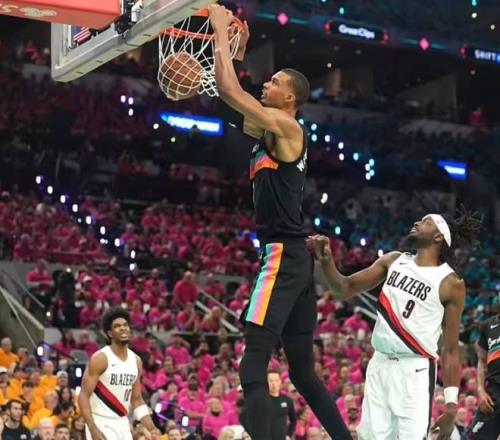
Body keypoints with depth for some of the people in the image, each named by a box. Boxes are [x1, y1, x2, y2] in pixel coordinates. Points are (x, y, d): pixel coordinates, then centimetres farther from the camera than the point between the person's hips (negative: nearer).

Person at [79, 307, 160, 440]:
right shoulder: (100, 359, -13)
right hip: (101, 424, -7)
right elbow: (84, 396, -15)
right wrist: (93, 429, -25)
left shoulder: (136, 361, 8)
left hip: (122, 424, 7)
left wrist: (152, 428, 4)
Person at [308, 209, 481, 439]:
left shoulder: (451, 284, -4)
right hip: (380, 365, 5)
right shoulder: (393, 261, 9)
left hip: (415, 371, -5)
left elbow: (450, 349, -3)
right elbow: (345, 289, 11)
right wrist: (326, 260, -8)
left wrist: (452, 404, -8)